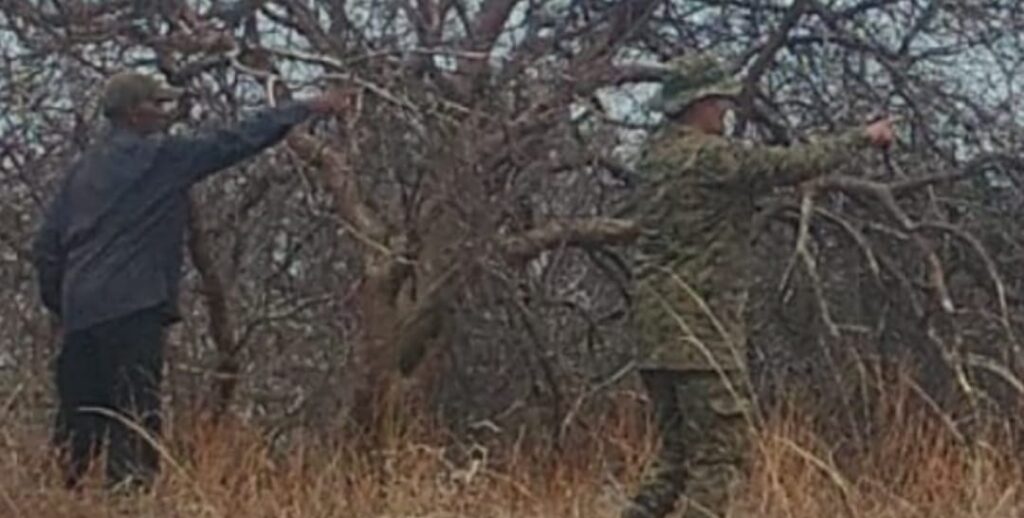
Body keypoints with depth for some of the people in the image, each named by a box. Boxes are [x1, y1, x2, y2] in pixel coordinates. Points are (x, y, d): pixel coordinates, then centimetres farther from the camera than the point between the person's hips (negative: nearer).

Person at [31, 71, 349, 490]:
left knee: (78, 419, 10)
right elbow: (237, 141, -2)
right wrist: (308, 108, 3)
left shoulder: (83, 168, 17)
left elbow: (46, 244, 15)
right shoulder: (160, 157, -3)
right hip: (132, 309, -7)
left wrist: (60, 304, 22)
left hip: (80, 314, 7)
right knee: (135, 416, -9)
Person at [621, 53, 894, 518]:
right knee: (721, 450, -4)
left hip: (656, 321, 9)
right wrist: (862, 137, -1)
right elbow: (795, 164, -13)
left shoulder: (656, 153, 12)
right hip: (699, 323, -9)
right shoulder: (709, 156, -13)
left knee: (679, 451, 15)